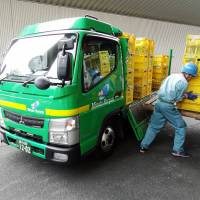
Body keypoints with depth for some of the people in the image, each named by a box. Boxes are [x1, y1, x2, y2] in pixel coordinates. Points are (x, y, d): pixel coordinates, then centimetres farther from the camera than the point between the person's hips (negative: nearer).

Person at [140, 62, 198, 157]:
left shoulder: (171, 76, 12)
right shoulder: (183, 82, -9)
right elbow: (177, 98, -8)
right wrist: (187, 95, 8)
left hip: (159, 103, 7)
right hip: (168, 106, -7)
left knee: (153, 126, 16)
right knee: (180, 127, 12)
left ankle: (143, 146, 22)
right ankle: (177, 150, 17)